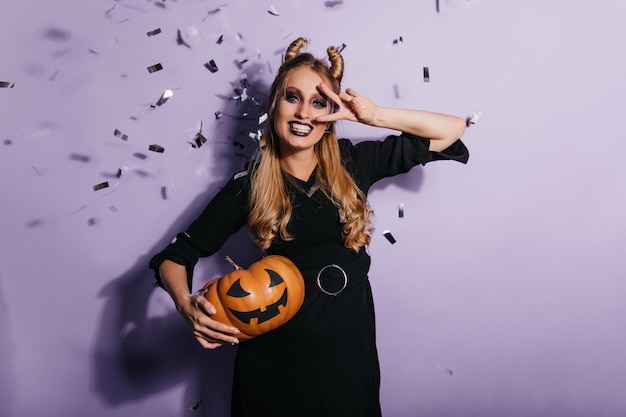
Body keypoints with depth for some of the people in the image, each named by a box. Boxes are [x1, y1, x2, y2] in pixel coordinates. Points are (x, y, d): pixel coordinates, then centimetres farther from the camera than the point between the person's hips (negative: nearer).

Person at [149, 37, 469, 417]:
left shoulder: (354, 163, -4)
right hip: (275, 348, -1)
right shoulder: (249, 187, -7)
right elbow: (175, 255, -3)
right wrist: (186, 304, -23)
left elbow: (452, 129, -3)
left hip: (348, 339, 2)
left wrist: (377, 115, -14)